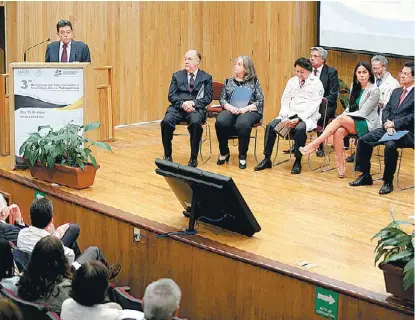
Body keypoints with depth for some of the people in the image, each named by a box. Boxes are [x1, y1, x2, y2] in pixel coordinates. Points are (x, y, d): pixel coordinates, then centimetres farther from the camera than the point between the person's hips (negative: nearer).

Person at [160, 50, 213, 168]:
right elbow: (171, 96, 6)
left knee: (195, 122, -36)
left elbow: (207, 98, 2)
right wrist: (182, 104, -13)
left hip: (196, 109, -2)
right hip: (178, 107, 2)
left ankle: (193, 158, -23)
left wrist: (193, 103, -15)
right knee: (166, 121, -30)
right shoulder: (177, 76, 14)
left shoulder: (206, 78, 10)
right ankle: (167, 155, -14)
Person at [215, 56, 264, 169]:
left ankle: (242, 156, -20)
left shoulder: (254, 82, 7)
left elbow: (260, 101, 0)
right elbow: (222, 99, 11)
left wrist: (245, 108, -15)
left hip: (249, 111, -3)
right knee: (220, 122, -31)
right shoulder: (228, 81, 16)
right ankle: (224, 153, -10)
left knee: (242, 124, -39)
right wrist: (230, 107, -11)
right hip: (231, 110, 3)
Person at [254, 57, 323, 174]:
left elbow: (313, 106, -11)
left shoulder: (316, 84, -3)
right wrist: (285, 117, -7)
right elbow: (285, 100, 11)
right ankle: (267, 159, -10)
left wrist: (298, 119, -22)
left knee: (300, 129, -37)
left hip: (307, 117, -5)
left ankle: (297, 162, -22)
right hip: (290, 115, 5)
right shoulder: (292, 81, 13)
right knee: (270, 126, -17)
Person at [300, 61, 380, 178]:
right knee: (338, 131, -28)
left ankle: (314, 144, -30)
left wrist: (343, 117, -15)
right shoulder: (355, 87, 14)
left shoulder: (374, 90, -8)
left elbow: (363, 112, -13)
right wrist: (343, 116, -5)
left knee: (340, 119, -31)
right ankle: (341, 166, -26)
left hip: (368, 124, -6)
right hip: (352, 122, 6)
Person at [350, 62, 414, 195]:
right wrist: (387, 124, -7)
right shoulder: (396, 92, 20)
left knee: (390, 145, -36)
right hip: (389, 128, 7)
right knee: (363, 140, -9)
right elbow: (386, 110, 13)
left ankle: (388, 182, -21)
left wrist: (394, 123, -16)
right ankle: (365, 176, 2)